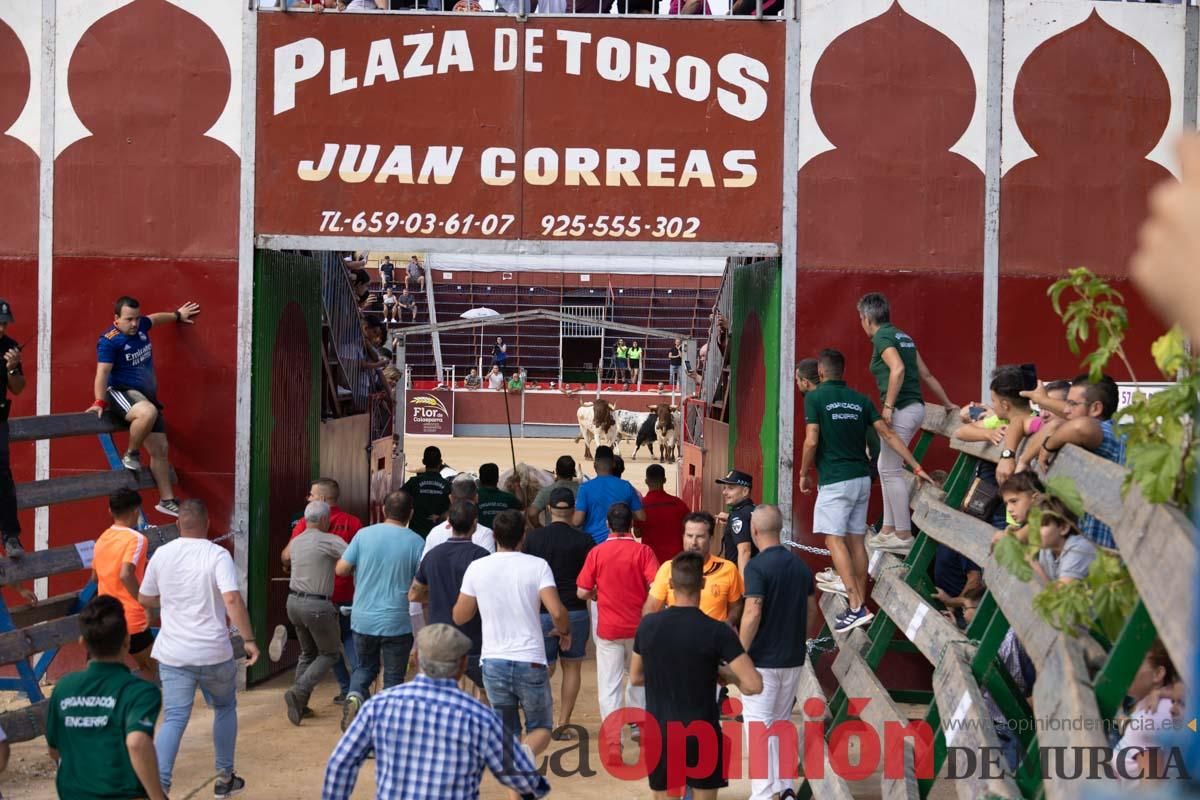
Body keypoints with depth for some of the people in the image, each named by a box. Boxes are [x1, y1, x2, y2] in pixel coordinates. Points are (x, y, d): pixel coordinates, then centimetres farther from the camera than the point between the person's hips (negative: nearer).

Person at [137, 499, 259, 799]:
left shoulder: (162, 554, 2)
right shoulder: (218, 555, -11)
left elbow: (145, 599, 13)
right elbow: (232, 599, -23)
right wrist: (249, 640, -18)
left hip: (172, 654, 2)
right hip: (214, 653, -2)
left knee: (174, 719, 2)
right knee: (225, 708, 20)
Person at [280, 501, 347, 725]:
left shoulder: (295, 542, 10)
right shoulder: (329, 541, -14)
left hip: (294, 602, 8)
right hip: (317, 605, -7)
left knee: (307, 653, 21)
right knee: (330, 653, 8)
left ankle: (300, 702, 18)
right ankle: (299, 692, -8)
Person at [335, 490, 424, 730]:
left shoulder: (364, 534, -4)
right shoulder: (415, 542, -7)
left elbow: (341, 569, -2)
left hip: (363, 619, 2)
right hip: (397, 622, -2)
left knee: (365, 666, 22)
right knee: (394, 678, 12)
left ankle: (355, 695, -4)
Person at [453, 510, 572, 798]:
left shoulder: (477, 568, -1)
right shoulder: (537, 566, -8)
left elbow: (459, 617, 6)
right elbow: (557, 611, -17)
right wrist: (564, 632, 4)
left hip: (493, 663, 2)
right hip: (530, 663, -2)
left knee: (506, 734, 17)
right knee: (541, 727, 15)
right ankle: (524, 755, -17)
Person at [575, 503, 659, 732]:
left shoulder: (597, 552, -7)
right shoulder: (643, 551, -8)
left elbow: (582, 592, -6)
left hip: (608, 628, -1)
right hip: (639, 627, 1)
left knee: (609, 685, 4)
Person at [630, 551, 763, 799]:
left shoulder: (648, 625, -5)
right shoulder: (717, 631, -15)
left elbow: (635, 678, 9)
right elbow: (754, 685, -18)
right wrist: (727, 676, 1)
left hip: (660, 734, 3)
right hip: (702, 734, -2)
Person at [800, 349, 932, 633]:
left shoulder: (814, 397, -6)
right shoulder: (860, 399, 10)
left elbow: (811, 441, -13)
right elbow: (888, 435, 6)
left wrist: (804, 474, 1)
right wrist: (917, 467, 8)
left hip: (834, 480, -6)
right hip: (862, 478, 6)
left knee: (834, 540, -6)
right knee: (857, 541, 12)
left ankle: (856, 607, -15)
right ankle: (861, 605, 16)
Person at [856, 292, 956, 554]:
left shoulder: (882, 337, -8)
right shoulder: (902, 336, 18)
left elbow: (898, 369, -24)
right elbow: (926, 375, 21)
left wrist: (888, 406, -20)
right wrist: (948, 404, 27)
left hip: (902, 409, -9)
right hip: (915, 406, 9)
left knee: (892, 471, -4)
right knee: (885, 467, 16)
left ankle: (903, 535, -1)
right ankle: (888, 529, 19)